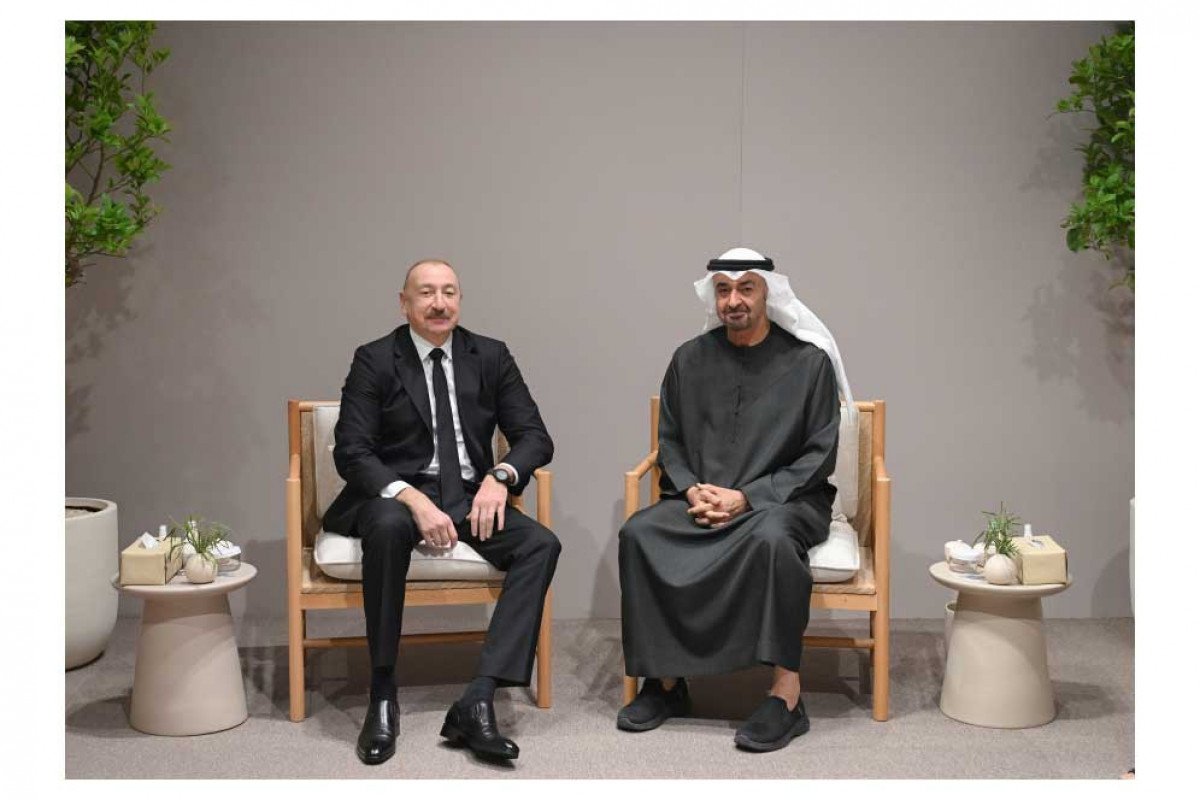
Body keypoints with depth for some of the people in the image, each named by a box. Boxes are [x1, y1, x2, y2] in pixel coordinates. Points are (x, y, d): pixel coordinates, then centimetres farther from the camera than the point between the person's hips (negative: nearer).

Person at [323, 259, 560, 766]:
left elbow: (535, 437, 6)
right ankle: (382, 696, -23)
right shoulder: (374, 361, -1)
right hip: (395, 495, -3)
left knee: (541, 544, -24)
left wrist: (500, 475, -17)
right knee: (387, 527, -38)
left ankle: (477, 701, -28)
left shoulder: (491, 357, 7)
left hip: (470, 496, 3)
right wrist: (413, 499, -25)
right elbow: (350, 452, -9)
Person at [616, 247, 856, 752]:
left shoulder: (808, 361, -1)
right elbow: (669, 440, 14)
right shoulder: (690, 359, 10)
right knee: (639, 533, -25)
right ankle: (666, 680, -16)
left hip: (784, 499, -3)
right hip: (701, 498, 4)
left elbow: (819, 456, -4)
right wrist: (692, 489, -7)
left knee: (772, 536, -38)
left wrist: (747, 496, -15)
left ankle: (786, 693, -29)